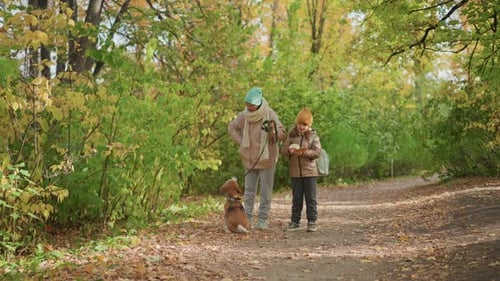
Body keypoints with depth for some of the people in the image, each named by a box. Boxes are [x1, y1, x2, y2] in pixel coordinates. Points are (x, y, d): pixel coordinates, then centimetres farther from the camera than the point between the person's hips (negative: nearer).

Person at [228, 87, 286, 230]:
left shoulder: (270, 114, -15)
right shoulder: (243, 116, -5)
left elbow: (282, 133, -15)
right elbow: (231, 128, 13)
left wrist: (272, 131, -35)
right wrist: (241, 141, 1)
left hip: (267, 159, -4)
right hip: (249, 159, 4)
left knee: (266, 191, 2)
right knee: (249, 190, 11)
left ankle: (263, 219, 9)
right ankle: (247, 217, 18)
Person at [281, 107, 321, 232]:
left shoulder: (313, 136, -1)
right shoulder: (291, 135, 4)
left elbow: (317, 152, -10)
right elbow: (283, 150, 2)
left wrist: (304, 152, -23)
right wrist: (290, 151, -20)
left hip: (310, 172, -2)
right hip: (295, 172, 2)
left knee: (311, 198, 2)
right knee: (296, 198, 10)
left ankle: (312, 222, 8)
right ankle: (295, 221, 17)